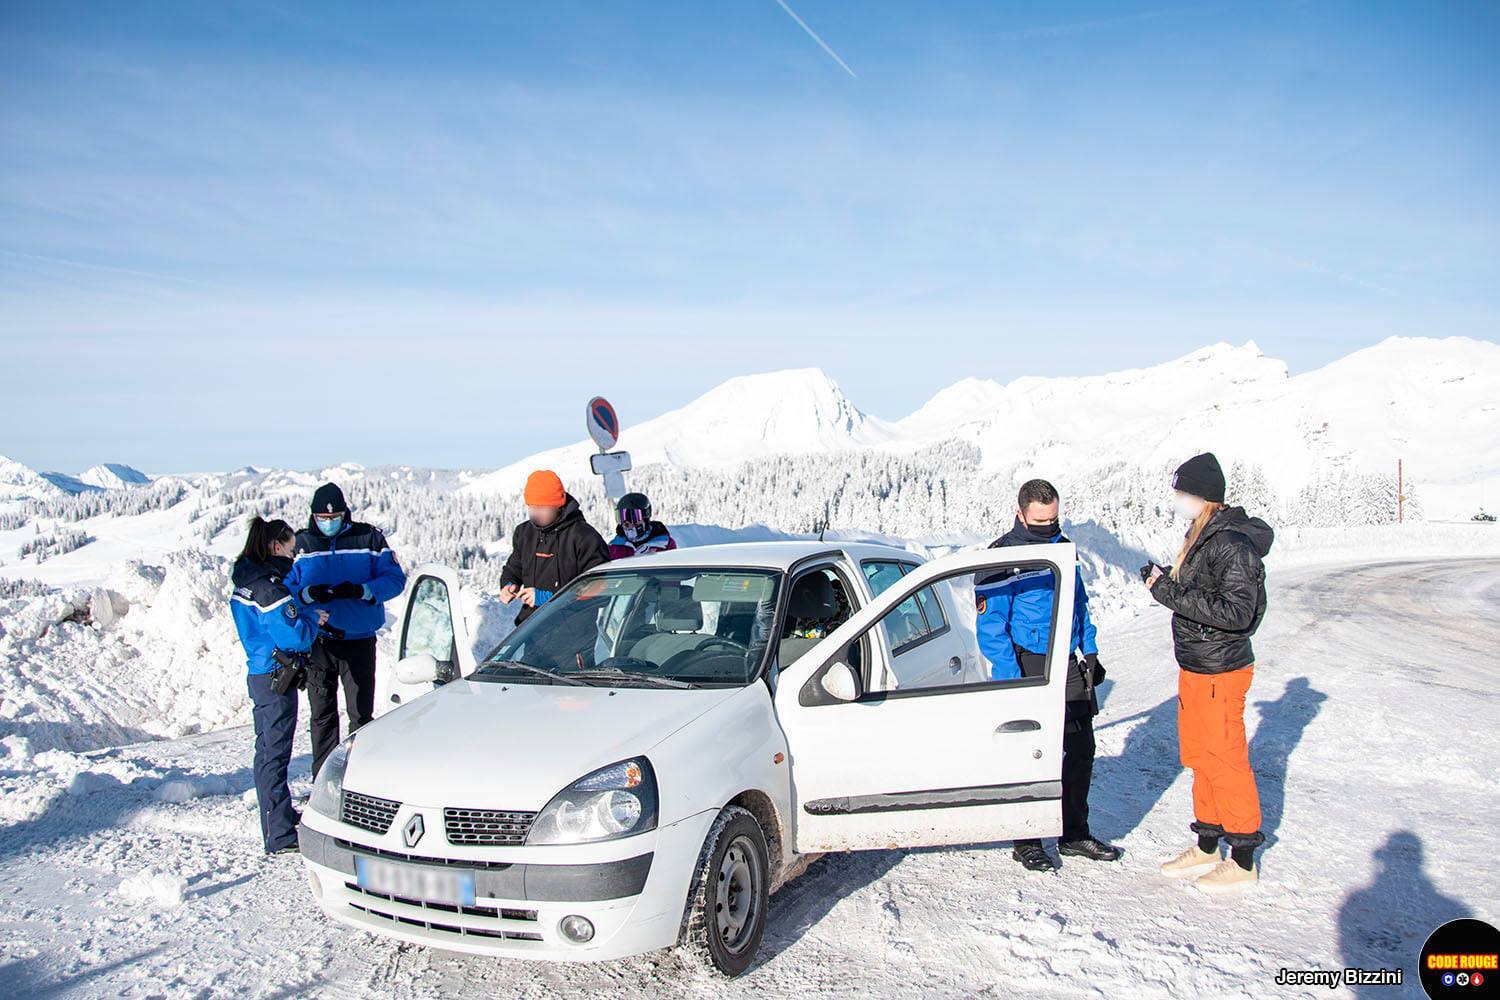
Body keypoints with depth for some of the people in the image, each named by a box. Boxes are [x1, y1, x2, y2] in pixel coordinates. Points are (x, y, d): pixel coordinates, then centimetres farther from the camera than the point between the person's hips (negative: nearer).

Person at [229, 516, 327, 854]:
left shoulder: (245, 582, 9)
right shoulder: (270, 587, -21)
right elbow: (293, 636, -24)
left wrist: (307, 618, 12)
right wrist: (314, 619, -6)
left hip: (258, 673, 10)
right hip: (276, 678, -10)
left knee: (267, 750, 20)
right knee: (275, 754, -5)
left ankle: (279, 815, 36)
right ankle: (280, 836, 0)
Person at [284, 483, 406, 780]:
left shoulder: (368, 537, -1)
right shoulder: (300, 543, 5)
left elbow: (395, 579, -3)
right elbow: (284, 588, 6)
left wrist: (360, 591, -19)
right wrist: (308, 593, -16)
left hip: (359, 640, -2)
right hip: (317, 641, 2)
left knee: (361, 713, 1)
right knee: (322, 714, 9)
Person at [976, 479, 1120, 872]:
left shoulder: (1063, 547, 10)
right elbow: (991, 626, -15)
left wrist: (1090, 650, 15)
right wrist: (1009, 679, -20)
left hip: (1069, 664, 7)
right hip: (1028, 666, -7)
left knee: (1081, 750, 12)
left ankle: (1075, 834, 27)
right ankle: (1026, 841, 15)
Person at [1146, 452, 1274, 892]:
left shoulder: (1232, 544, -21)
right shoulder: (1203, 537, 8)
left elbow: (1236, 612, -28)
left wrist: (1171, 593, -26)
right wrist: (1165, 582, -3)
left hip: (1220, 672, -9)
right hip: (1195, 667, 9)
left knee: (1226, 762, 3)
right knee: (1199, 758, 18)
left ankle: (1243, 862, 18)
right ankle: (1207, 847, 32)